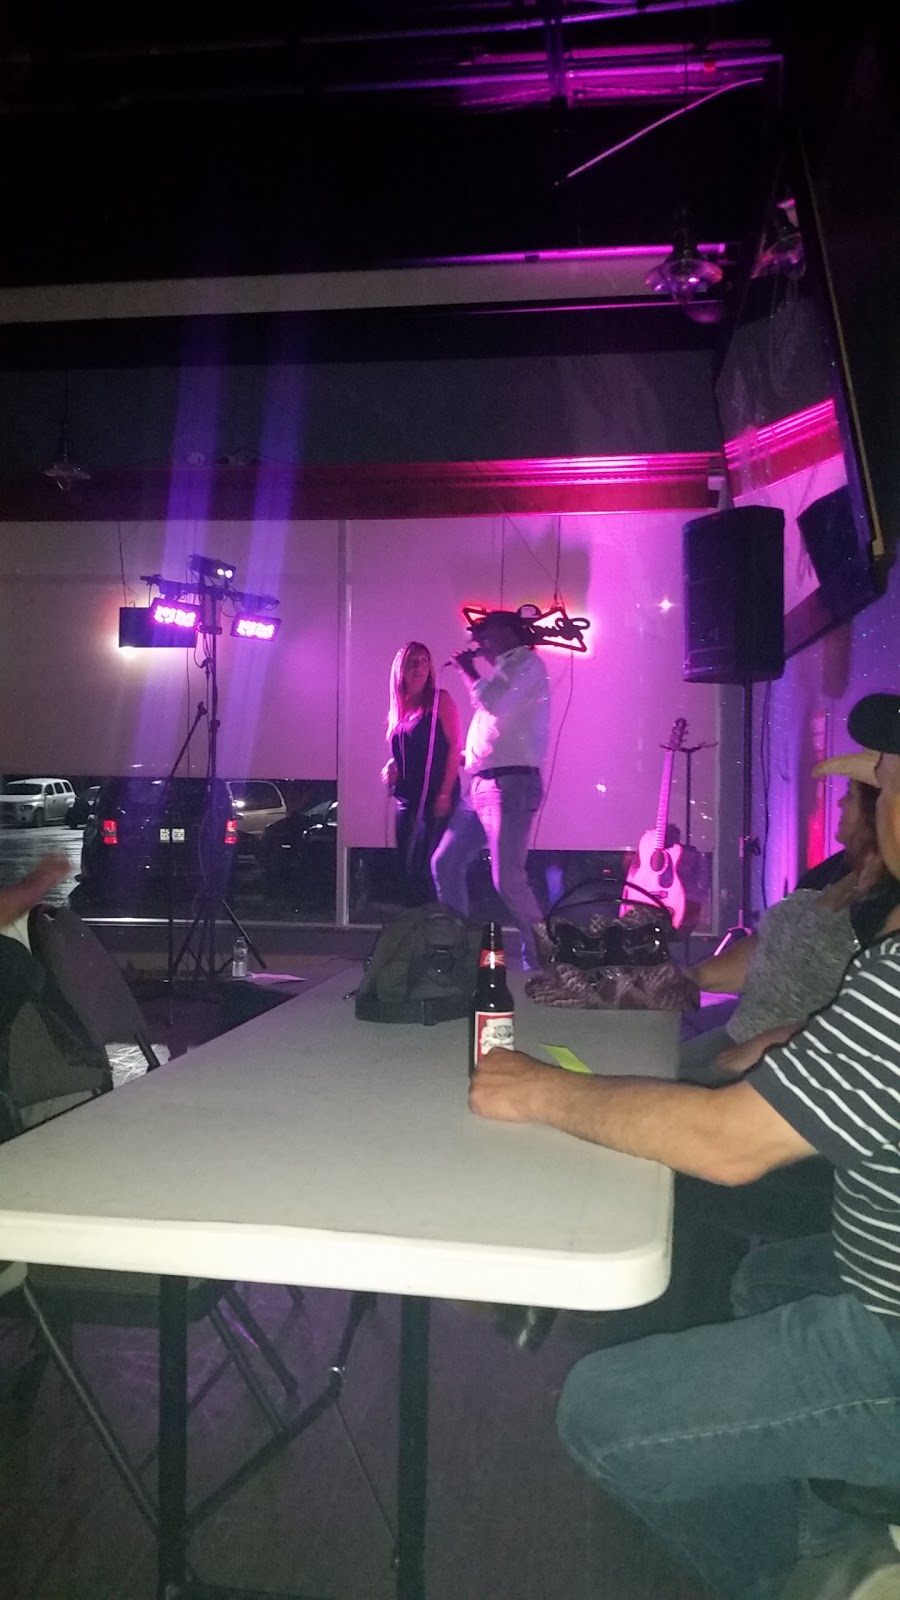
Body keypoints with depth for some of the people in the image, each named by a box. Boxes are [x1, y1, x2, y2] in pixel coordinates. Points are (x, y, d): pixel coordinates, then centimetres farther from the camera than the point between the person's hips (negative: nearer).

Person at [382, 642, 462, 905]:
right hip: (405, 799, 7)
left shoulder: (440, 700, -3)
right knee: (408, 867, 9)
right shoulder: (399, 709, 14)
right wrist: (391, 767, 1)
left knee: (426, 867, -11)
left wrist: (445, 794, -15)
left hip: (434, 797, -7)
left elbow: (455, 746, -9)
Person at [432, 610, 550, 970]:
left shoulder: (527, 662, -5)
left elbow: (495, 704, -19)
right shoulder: (504, 670, 23)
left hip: (509, 784, -10)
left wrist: (468, 671, -5)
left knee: (507, 880, -14)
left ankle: (540, 960, -2)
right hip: (480, 784, 10)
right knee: (445, 863, 11)